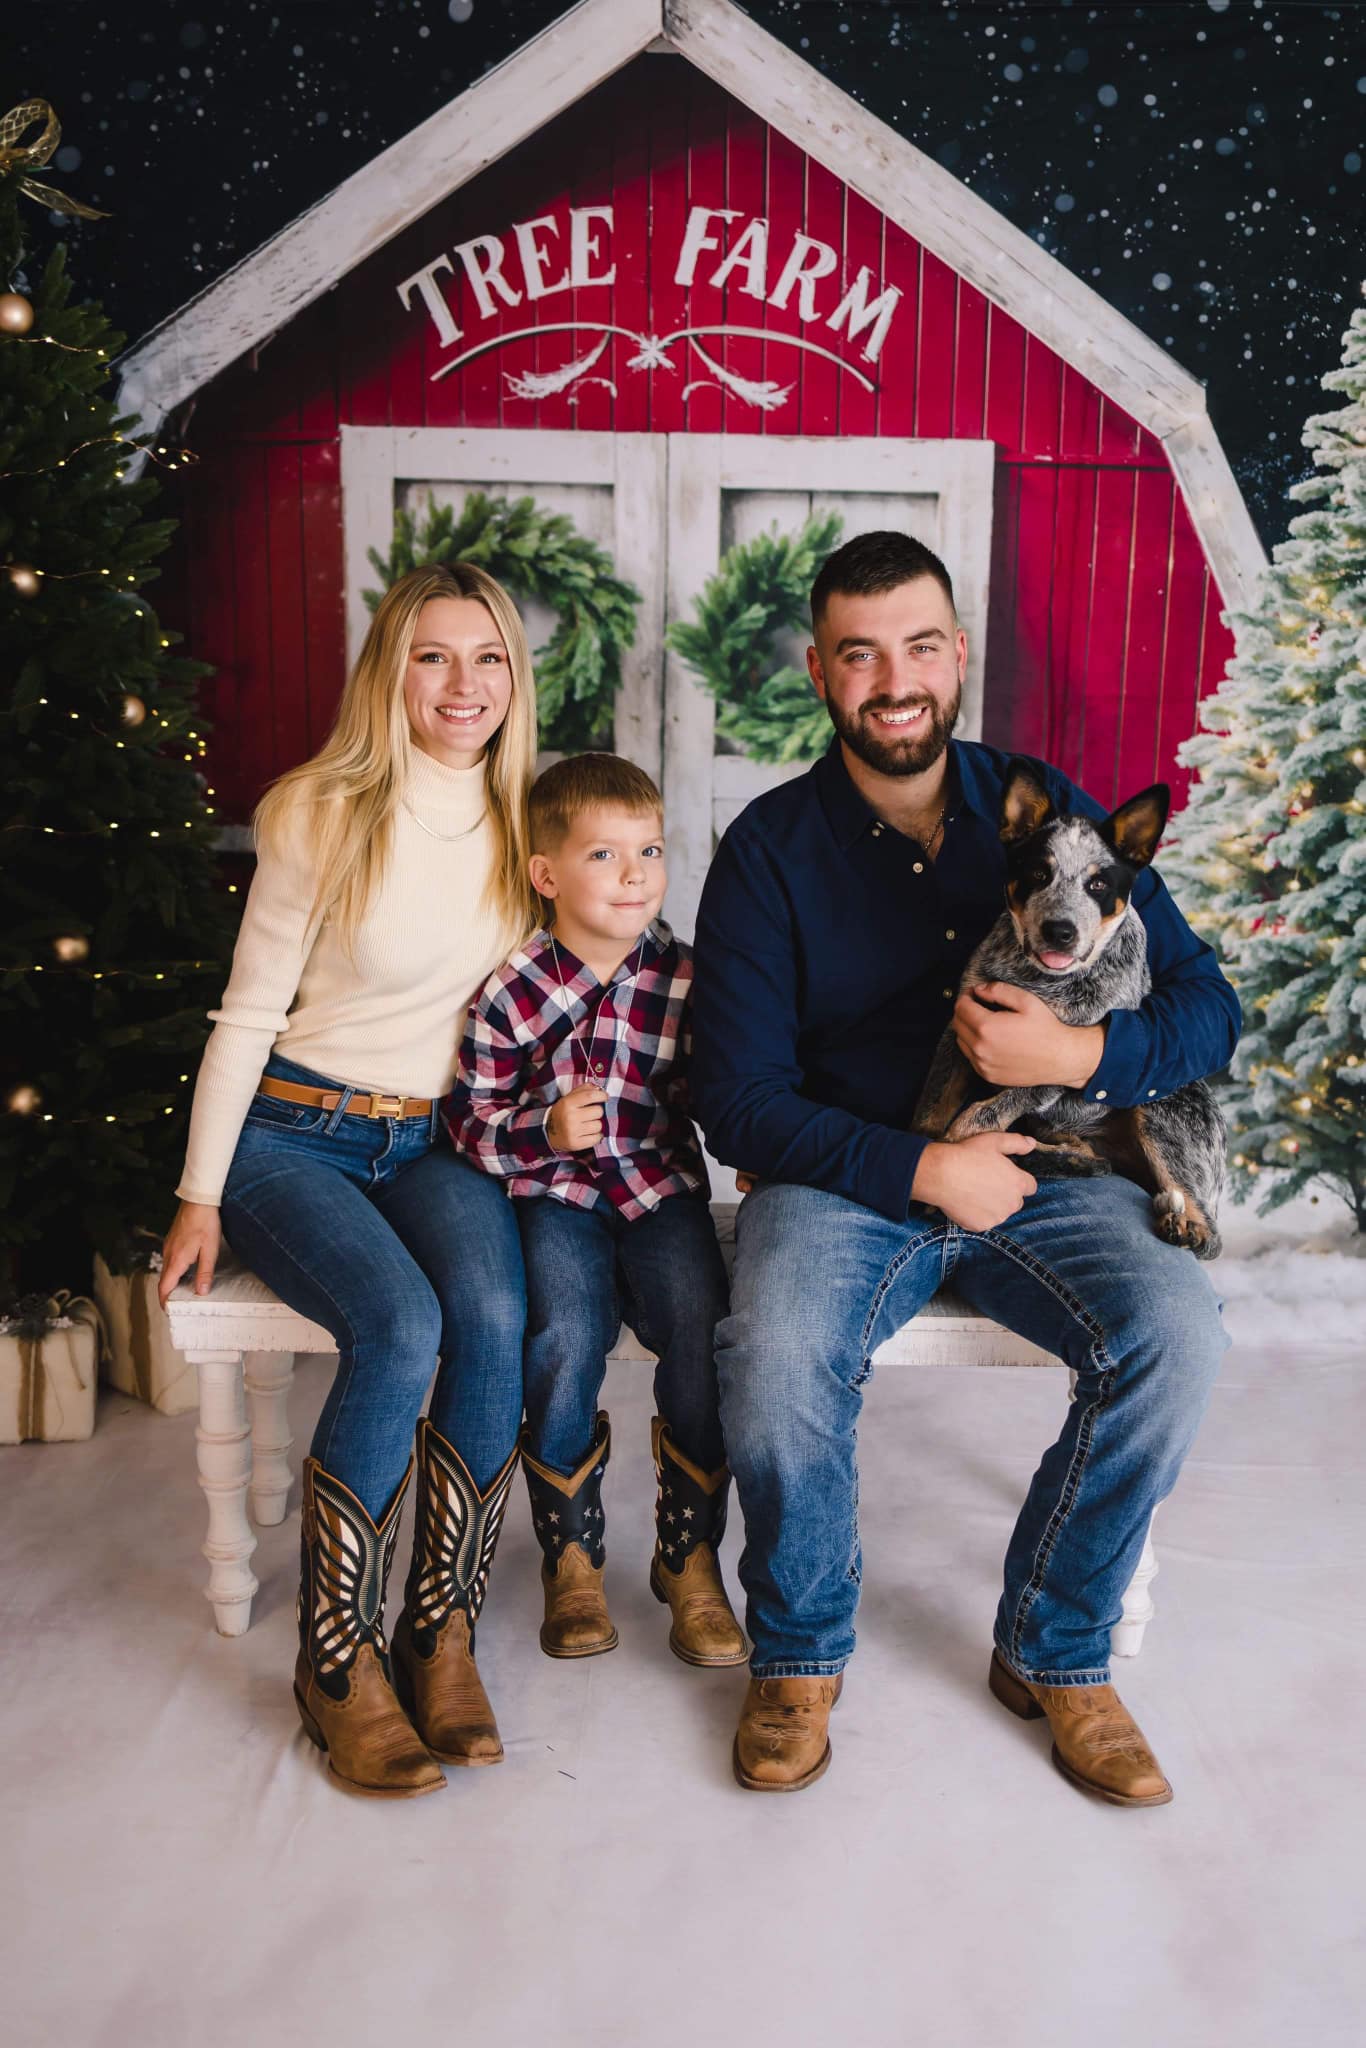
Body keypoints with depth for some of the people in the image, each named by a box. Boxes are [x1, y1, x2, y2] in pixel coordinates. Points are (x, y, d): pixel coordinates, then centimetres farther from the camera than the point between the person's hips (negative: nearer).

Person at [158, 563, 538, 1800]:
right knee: (400, 1329, -29)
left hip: (433, 1141, 4)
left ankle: (442, 1629, -10)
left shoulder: (521, 821, 4)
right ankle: (337, 1661, -12)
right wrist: (201, 1196, -5)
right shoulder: (322, 815, -8)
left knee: (494, 1318, -27)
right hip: (295, 1130, -3)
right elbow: (249, 1013, -4)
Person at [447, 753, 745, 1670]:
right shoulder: (512, 993, -5)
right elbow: (472, 1122, 0)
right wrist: (544, 1129, -17)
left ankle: (691, 1555, 0)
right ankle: (572, 1553, 1)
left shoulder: (686, 978, 0)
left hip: (661, 1188, 1)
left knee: (702, 1325, -23)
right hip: (556, 1194, -1)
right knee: (565, 1337, -26)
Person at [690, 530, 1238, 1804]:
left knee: (1173, 1336, -25)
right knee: (776, 1361, -31)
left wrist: (1085, 1056, -18)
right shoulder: (770, 848, -3)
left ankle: (1055, 1652, 2)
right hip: (846, 1176, -2)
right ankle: (801, 1652, 1)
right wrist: (923, 1171, -17)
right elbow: (739, 1102, -7)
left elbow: (1206, 1005, 3)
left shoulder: (1043, 806, 4)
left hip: (1039, 1171, 2)